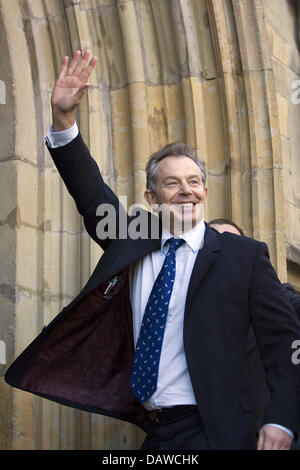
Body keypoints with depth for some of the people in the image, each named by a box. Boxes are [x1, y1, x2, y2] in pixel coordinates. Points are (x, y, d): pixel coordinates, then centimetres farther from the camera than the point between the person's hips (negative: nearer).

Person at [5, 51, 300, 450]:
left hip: (210, 432, -4)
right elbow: (92, 195, 3)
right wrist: (63, 118, -9)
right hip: (153, 433, 5)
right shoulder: (132, 242, 9)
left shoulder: (244, 256, -4)